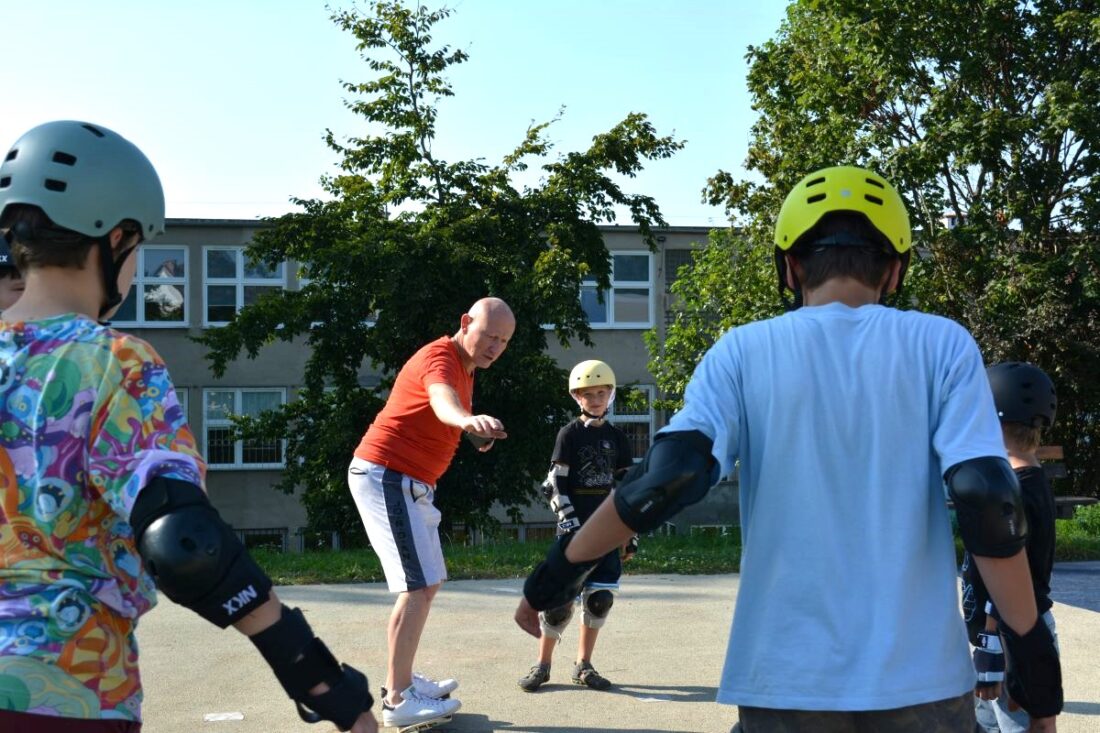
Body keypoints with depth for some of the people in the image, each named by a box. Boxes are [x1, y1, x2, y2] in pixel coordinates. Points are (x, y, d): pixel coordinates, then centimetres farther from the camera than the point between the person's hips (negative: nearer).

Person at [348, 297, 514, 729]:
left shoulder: (463, 368, 14)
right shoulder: (440, 358, -18)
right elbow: (442, 400, -41)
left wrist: (477, 434, -4)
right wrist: (468, 418, -64)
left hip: (408, 483, 11)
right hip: (387, 477, -11)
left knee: (428, 583, 18)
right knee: (420, 586, -14)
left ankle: (401, 680, 28)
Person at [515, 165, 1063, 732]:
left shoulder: (744, 352, -1)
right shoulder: (941, 344, -2)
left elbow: (670, 476, -12)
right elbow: (988, 502, -10)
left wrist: (564, 566, -1)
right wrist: (1030, 644, -1)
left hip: (787, 680, 0)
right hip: (920, 680, 0)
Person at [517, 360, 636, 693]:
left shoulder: (618, 438, 11)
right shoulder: (570, 434, -1)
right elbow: (556, 483, -5)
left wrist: (630, 533, 10)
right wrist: (567, 520, -15)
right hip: (575, 524, -4)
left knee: (600, 596, 3)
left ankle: (583, 665, 16)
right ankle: (542, 666, 6)